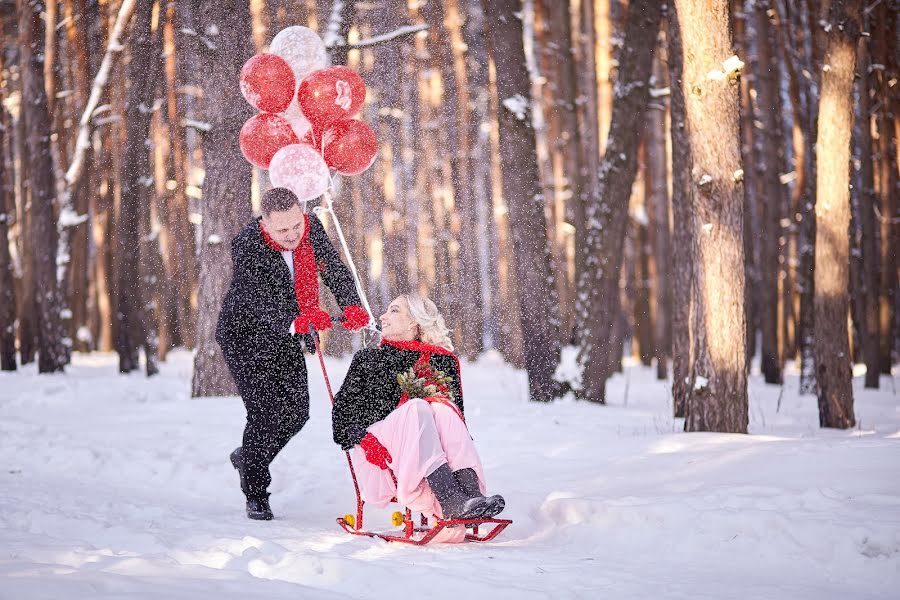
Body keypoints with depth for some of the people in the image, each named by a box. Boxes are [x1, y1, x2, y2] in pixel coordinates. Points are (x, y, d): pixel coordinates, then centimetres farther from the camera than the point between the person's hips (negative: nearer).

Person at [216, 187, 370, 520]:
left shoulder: (312, 228, -11)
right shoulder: (246, 246, -28)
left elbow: (335, 269, -7)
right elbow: (260, 301, -34)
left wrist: (351, 306, -26)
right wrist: (294, 323, -51)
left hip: (287, 337, 6)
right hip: (245, 334, -6)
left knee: (296, 412, 5)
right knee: (264, 411, -13)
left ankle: (247, 457, 32)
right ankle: (256, 495, 3)